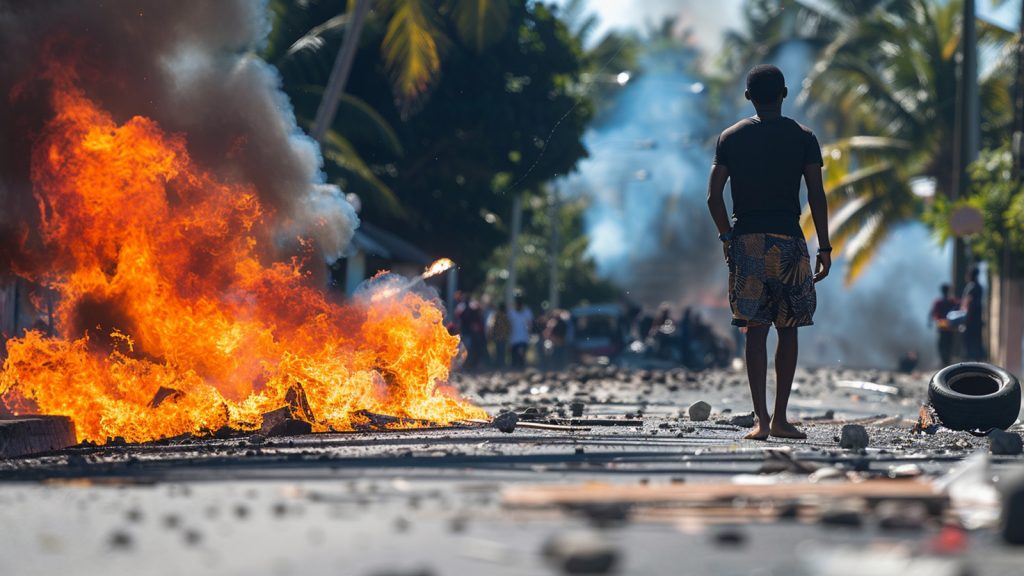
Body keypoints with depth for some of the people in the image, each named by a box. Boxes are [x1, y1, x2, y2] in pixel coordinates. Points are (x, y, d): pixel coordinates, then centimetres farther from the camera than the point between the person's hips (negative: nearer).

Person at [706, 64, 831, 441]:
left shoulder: (731, 138, 5)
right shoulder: (803, 138, 2)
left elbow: (713, 196, 0)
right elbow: (816, 195, -4)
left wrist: (727, 236, 13)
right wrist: (825, 247, 1)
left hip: (746, 240, 1)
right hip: (788, 240, -1)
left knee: (755, 331, 0)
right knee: (788, 330, 8)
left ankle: (761, 418, -9)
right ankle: (780, 419, 7)